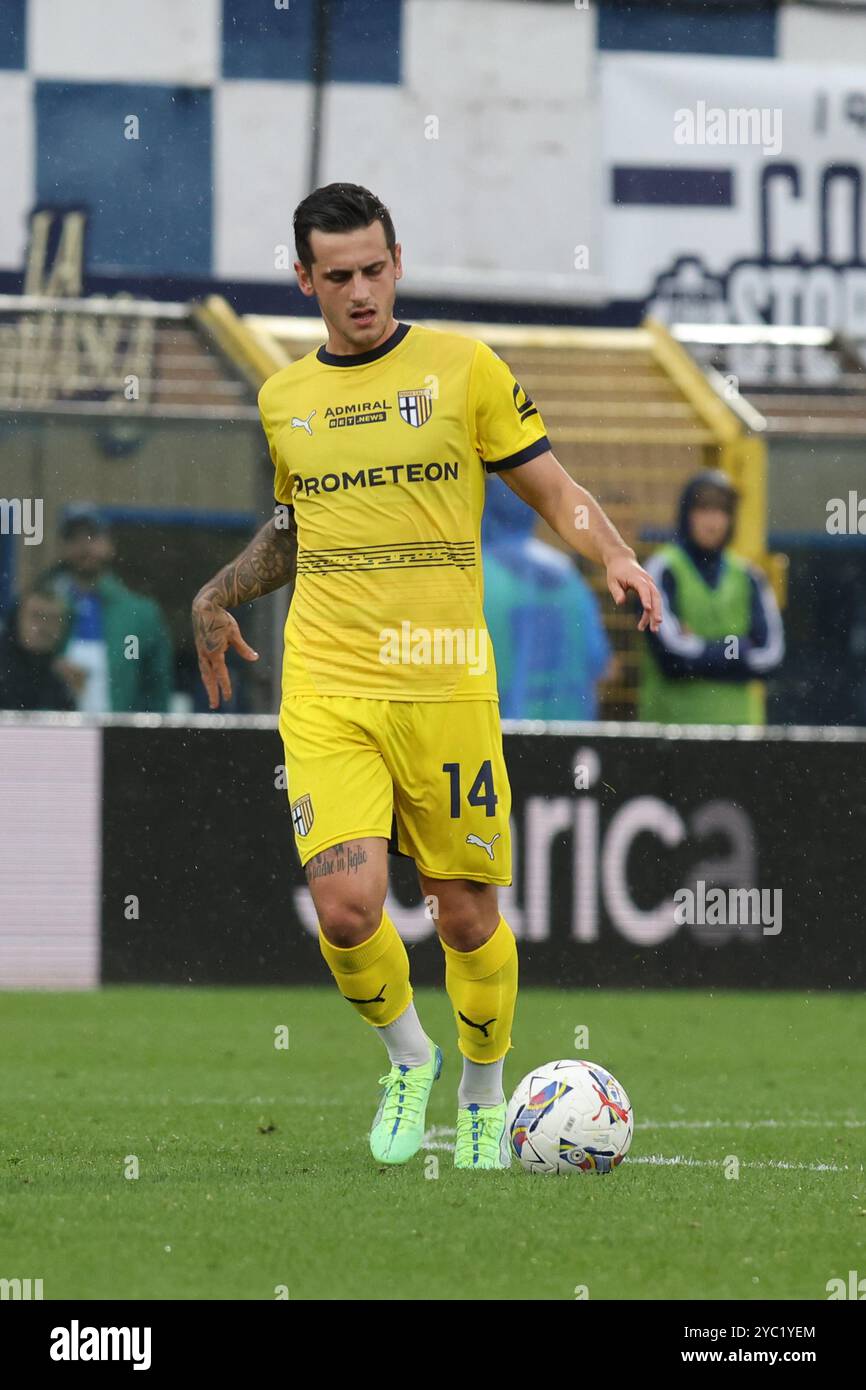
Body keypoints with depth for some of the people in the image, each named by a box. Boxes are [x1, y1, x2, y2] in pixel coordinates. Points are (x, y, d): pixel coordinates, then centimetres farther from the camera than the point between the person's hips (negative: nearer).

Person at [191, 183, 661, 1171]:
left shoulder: (461, 368, 2)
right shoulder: (283, 398, 11)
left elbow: (554, 492, 5)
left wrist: (614, 557, -13)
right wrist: (218, 596, 19)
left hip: (446, 689, -1)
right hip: (326, 691, 1)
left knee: (466, 914, 3)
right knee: (346, 908, -15)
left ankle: (483, 1096, 28)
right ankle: (406, 1055, 14)